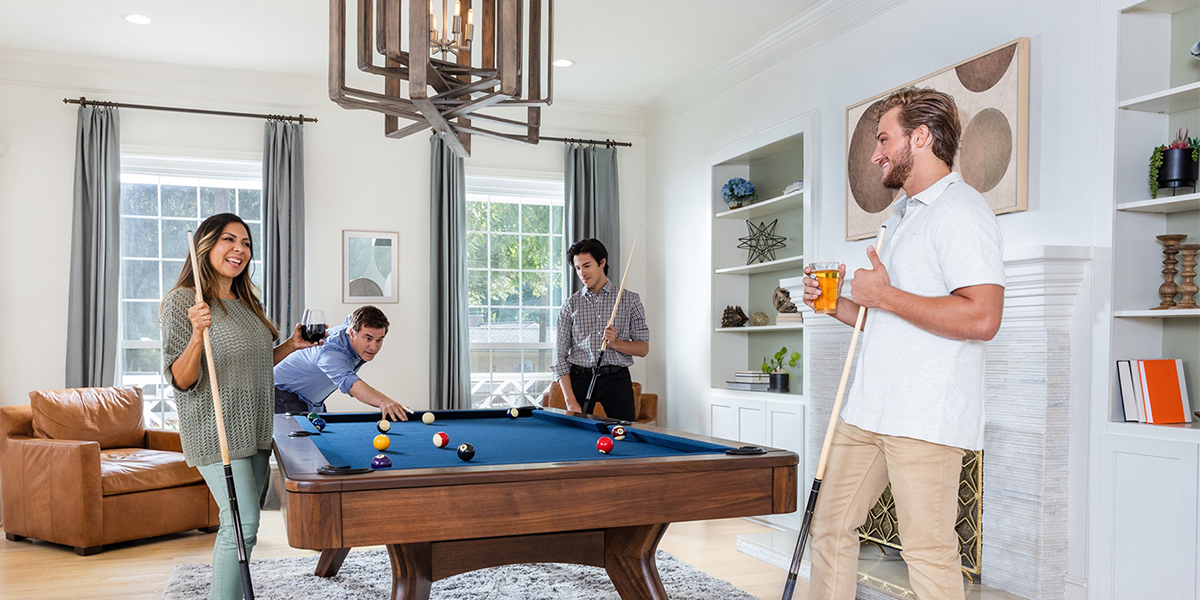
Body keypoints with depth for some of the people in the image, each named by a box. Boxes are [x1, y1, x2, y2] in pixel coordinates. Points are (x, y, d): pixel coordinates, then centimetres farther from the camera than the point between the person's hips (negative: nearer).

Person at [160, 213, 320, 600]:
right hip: (216, 429, -8)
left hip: (255, 430, 8)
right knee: (242, 522, -15)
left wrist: (290, 346, 9)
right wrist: (198, 334, -30)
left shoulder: (247, 303, 13)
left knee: (239, 525, 11)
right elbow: (180, 380, -14)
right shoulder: (182, 300, -10)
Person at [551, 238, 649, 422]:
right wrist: (570, 400, -8)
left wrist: (615, 343, -14)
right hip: (580, 379, 1)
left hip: (617, 379, -1)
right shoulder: (571, 304, 6)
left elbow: (643, 348, 5)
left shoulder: (630, 300, 5)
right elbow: (560, 355, 2)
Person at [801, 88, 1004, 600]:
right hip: (869, 408, 10)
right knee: (830, 528, 13)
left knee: (928, 551, -3)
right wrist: (836, 304, 10)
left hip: (926, 418, -9)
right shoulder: (901, 216, 21)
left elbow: (981, 318, -23)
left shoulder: (961, 211, -10)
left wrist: (883, 296, -16)